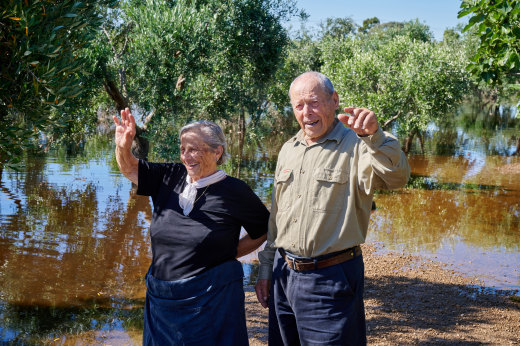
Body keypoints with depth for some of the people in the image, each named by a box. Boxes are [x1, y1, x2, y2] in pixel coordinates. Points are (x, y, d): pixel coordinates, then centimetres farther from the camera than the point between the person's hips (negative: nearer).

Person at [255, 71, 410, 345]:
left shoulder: (355, 145, -9)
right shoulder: (288, 150, 12)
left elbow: (397, 177, -30)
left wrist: (375, 135, -46)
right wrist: (266, 268, 17)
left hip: (331, 278, -6)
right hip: (284, 274, 6)